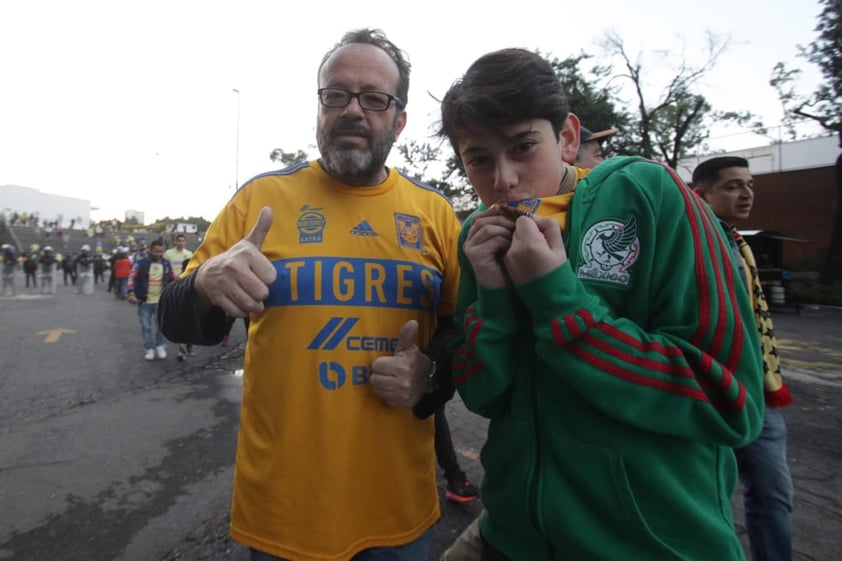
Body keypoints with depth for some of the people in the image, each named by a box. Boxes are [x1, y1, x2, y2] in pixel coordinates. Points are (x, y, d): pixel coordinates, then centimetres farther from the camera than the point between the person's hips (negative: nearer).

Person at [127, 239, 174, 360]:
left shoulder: (166, 264, 5)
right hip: (144, 301, -2)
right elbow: (132, 278, -6)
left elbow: (172, 280, 14)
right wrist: (131, 293, -16)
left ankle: (160, 346, 19)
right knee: (146, 326, 6)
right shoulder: (140, 263, -5)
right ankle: (150, 349, 16)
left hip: (161, 301, 2)